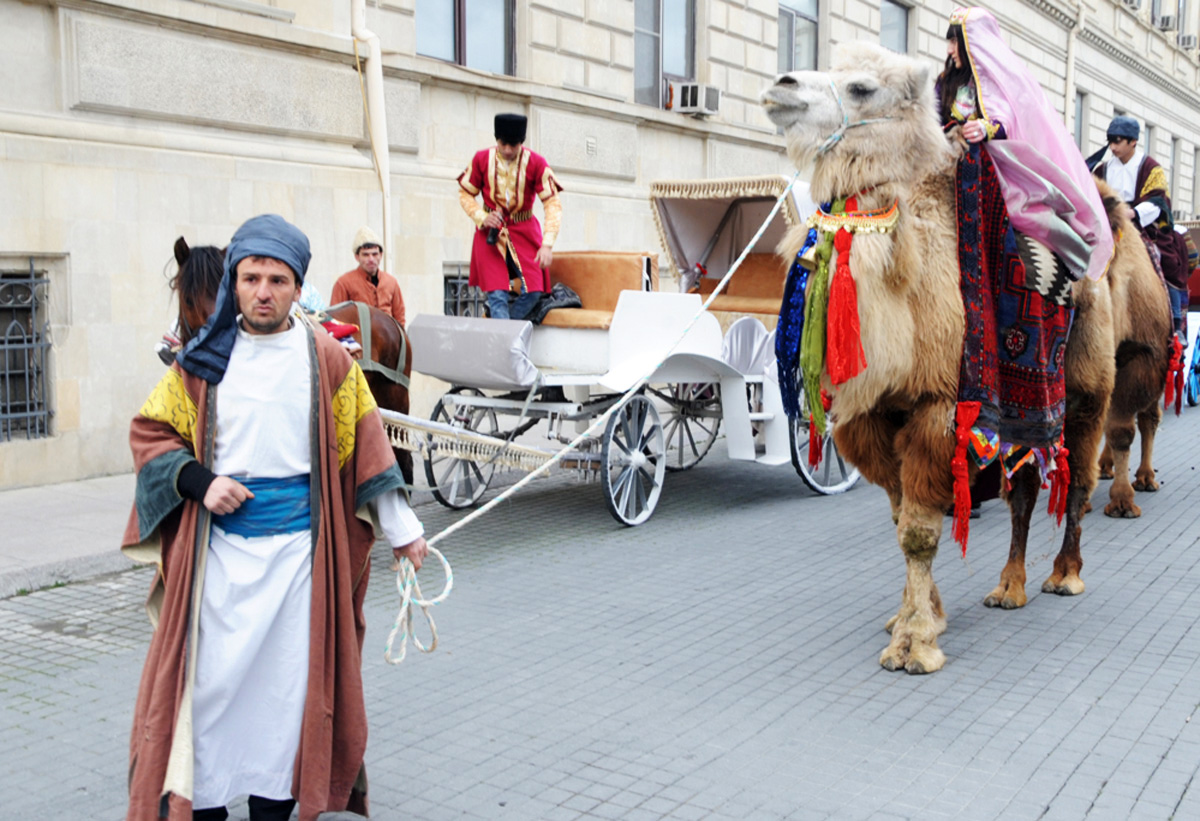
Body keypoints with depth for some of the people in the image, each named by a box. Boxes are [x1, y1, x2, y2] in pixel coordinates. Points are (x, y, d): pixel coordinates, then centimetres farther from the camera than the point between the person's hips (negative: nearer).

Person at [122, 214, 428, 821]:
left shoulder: (327, 360, 2)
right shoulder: (203, 360, 4)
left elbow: (366, 449, 5)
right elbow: (149, 433, 9)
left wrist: (401, 530, 7)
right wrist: (198, 482, -9)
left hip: (301, 544, 0)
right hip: (218, 547, 1)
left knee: (289, 680, 6)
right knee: (209, 678, 4)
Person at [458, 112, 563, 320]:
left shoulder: (536, 163, -11)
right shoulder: (481, 159, -7)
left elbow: (552, 204, -14)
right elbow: (465, 194, 5)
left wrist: (547, 245, -24)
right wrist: (482, 218, -15)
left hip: (524, 232, 1)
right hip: (490, 233, -1)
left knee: (533, 292, -7)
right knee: (497, 294, -12)